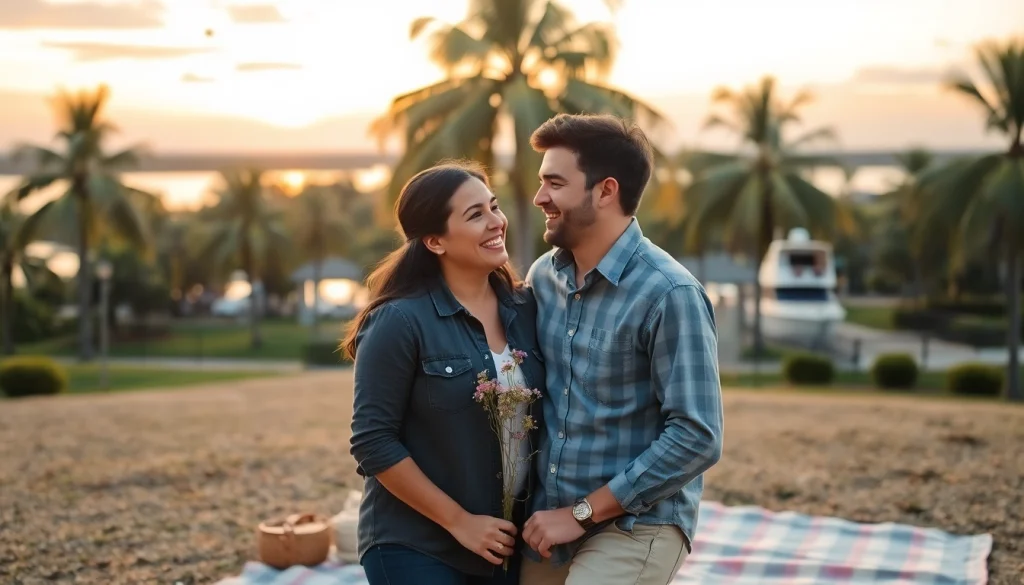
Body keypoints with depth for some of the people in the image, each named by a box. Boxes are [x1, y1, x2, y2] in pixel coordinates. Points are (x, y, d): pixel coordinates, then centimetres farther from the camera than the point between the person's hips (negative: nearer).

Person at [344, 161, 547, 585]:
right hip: (416, 548, -5)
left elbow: (540, 416, 10)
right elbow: (373, 442, -14)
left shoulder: (526, 309, 2)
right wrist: (459, 521, -13)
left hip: (507, 543, 5)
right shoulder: (400, 321, -14)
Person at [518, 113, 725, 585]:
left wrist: (583, 513, -15)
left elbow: (697, 437, -18)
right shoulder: (542, 276, 4)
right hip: (547, 526, 6)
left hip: (635, 527, -6)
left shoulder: (669, 294, -15)